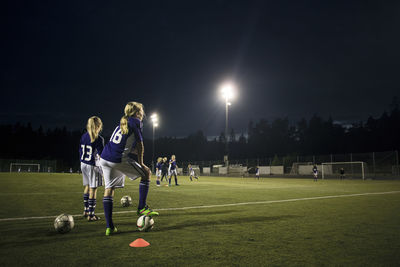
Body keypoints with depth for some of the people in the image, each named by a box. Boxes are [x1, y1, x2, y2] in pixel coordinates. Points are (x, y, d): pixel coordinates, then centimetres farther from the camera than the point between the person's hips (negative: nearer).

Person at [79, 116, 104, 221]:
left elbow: (80, 151, 11)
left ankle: (86, 210, 30)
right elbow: (101, 155, -15)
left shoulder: (83, 136, 4)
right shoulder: (99, 139, -16)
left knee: (87, 187, 20)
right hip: (93, 166, -7)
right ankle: (91, 214, 4)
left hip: (83, 164, 7)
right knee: (93, 189, 0)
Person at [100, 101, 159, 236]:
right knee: (146, 173, 10)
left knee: (109, 189, 8)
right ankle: (142, 208, 12)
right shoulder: (136, 122, -2)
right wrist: (140, 163, 3)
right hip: (119, 160, -8)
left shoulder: (122, 122, 21)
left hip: (105, 158, 8)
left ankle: (109, 227, 10)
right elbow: (140, 146, -5)